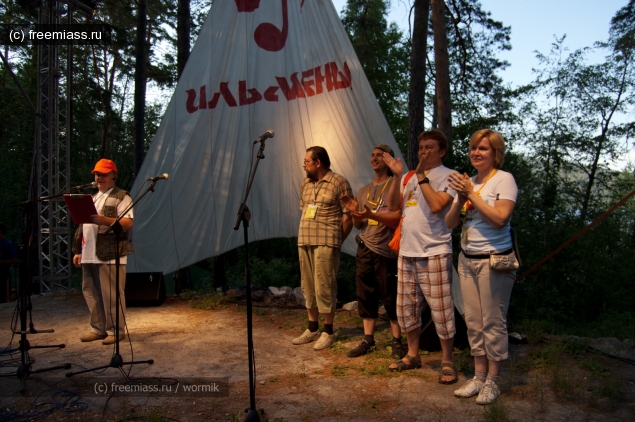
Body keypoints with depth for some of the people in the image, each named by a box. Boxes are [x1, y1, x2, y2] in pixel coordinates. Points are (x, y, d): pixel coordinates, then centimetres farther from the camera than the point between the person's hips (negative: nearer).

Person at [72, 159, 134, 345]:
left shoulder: (121, 197, 0)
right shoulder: (92, 197, 23)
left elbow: (128, 223, -14)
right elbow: (83, 225, 23)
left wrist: (105, 220, -28)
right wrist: (78, 251, 17)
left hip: (110, 254, -8)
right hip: (89, 255, 8)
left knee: (111, 294, -5)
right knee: (90, 292, 10)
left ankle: (116, 330, 5)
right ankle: (98, 328, 22)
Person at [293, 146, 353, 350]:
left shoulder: (339, 182, -7)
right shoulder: (305, 184, 15)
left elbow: (348, 216, -7)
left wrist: (337, 240, -2)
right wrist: (306, 235, 14)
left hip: (326, 243, -7)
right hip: (304, 242, 7)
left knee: (324, 287, -4)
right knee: (308, 286, 12)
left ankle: (328, 332, 10)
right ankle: (312, 329, 24)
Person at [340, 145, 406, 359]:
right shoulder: (363, 191, 17)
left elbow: (398, 217, -13)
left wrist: (372, 215, -25)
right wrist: (354, 212, -2)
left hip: (385, 251, -6)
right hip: (364, 249, 6)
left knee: (390, 298, 0)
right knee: (365, 296, 8)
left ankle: (397, 342, 12)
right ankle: (368, 340, 17)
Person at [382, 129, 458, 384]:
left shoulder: (448, 176, -5)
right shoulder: (409, 177, 14)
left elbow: (437, 205, -20)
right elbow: (393, 206, 8)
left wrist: (421, 176, -14)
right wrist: (397, 176, -1)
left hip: (434, 253, -6)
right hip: (406, 252, 7)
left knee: (441, 310, -1)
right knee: (406, 308, 14)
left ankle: (447, 362, 16)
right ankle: (413, 355, 30)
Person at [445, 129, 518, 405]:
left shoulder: (504, 179, -7)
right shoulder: (467, 182, 11)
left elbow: (500, 218, -20)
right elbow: (450, 223, 7)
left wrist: (471, 194, -17)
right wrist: (460, 199, -9)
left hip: (494, 260, -6)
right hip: (467, 260, 6)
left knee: (493, 322, 2)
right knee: (473, 321, 10)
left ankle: (492, 382, 15)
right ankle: (479, 376, 23)